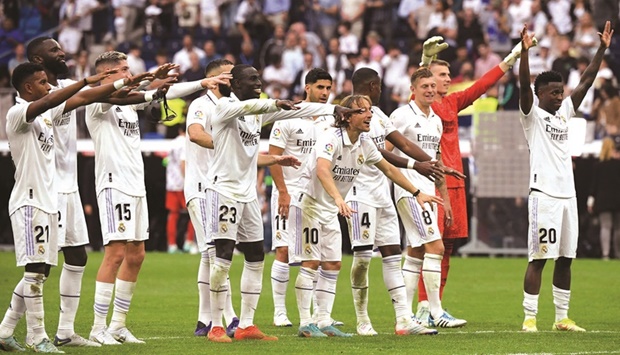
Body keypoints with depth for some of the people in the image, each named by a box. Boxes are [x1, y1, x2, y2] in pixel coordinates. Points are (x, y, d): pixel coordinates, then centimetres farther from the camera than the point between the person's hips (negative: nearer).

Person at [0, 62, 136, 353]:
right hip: (29, 202, -9)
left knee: (40, 271, 10)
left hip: (48, 202, 9)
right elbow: (48, 102, -30)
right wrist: (87, 80, -33)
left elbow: (82, 99, 18)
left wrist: (121, 84, 12)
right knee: (35, 269, -9)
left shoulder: (48, 113, 14)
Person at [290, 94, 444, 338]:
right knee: (311, 262, -10)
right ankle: (305, 323, -7)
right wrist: (338, 199, -55)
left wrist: (417, 193, 16)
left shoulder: (365, 144, 2)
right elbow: (322, 170, -40)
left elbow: (389, 169, 16)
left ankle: (324, 321, 8)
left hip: (331, 209, 8)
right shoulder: (331, 138, -23)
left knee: (333, 264, 5)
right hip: (309, 202, -8)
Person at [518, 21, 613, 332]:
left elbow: (586, 82, 16)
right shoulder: (532, 115, -1)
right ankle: (529, 318, -5)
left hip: (567, 195, 7)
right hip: (544, 193, -7)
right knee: (539, 257, -7)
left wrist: (602, 48, 11)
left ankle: (562, 318, 14)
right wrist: (525, 51, -30)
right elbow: (524, 86, -18)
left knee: (565, 257, 9)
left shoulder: (564, 113, 16)